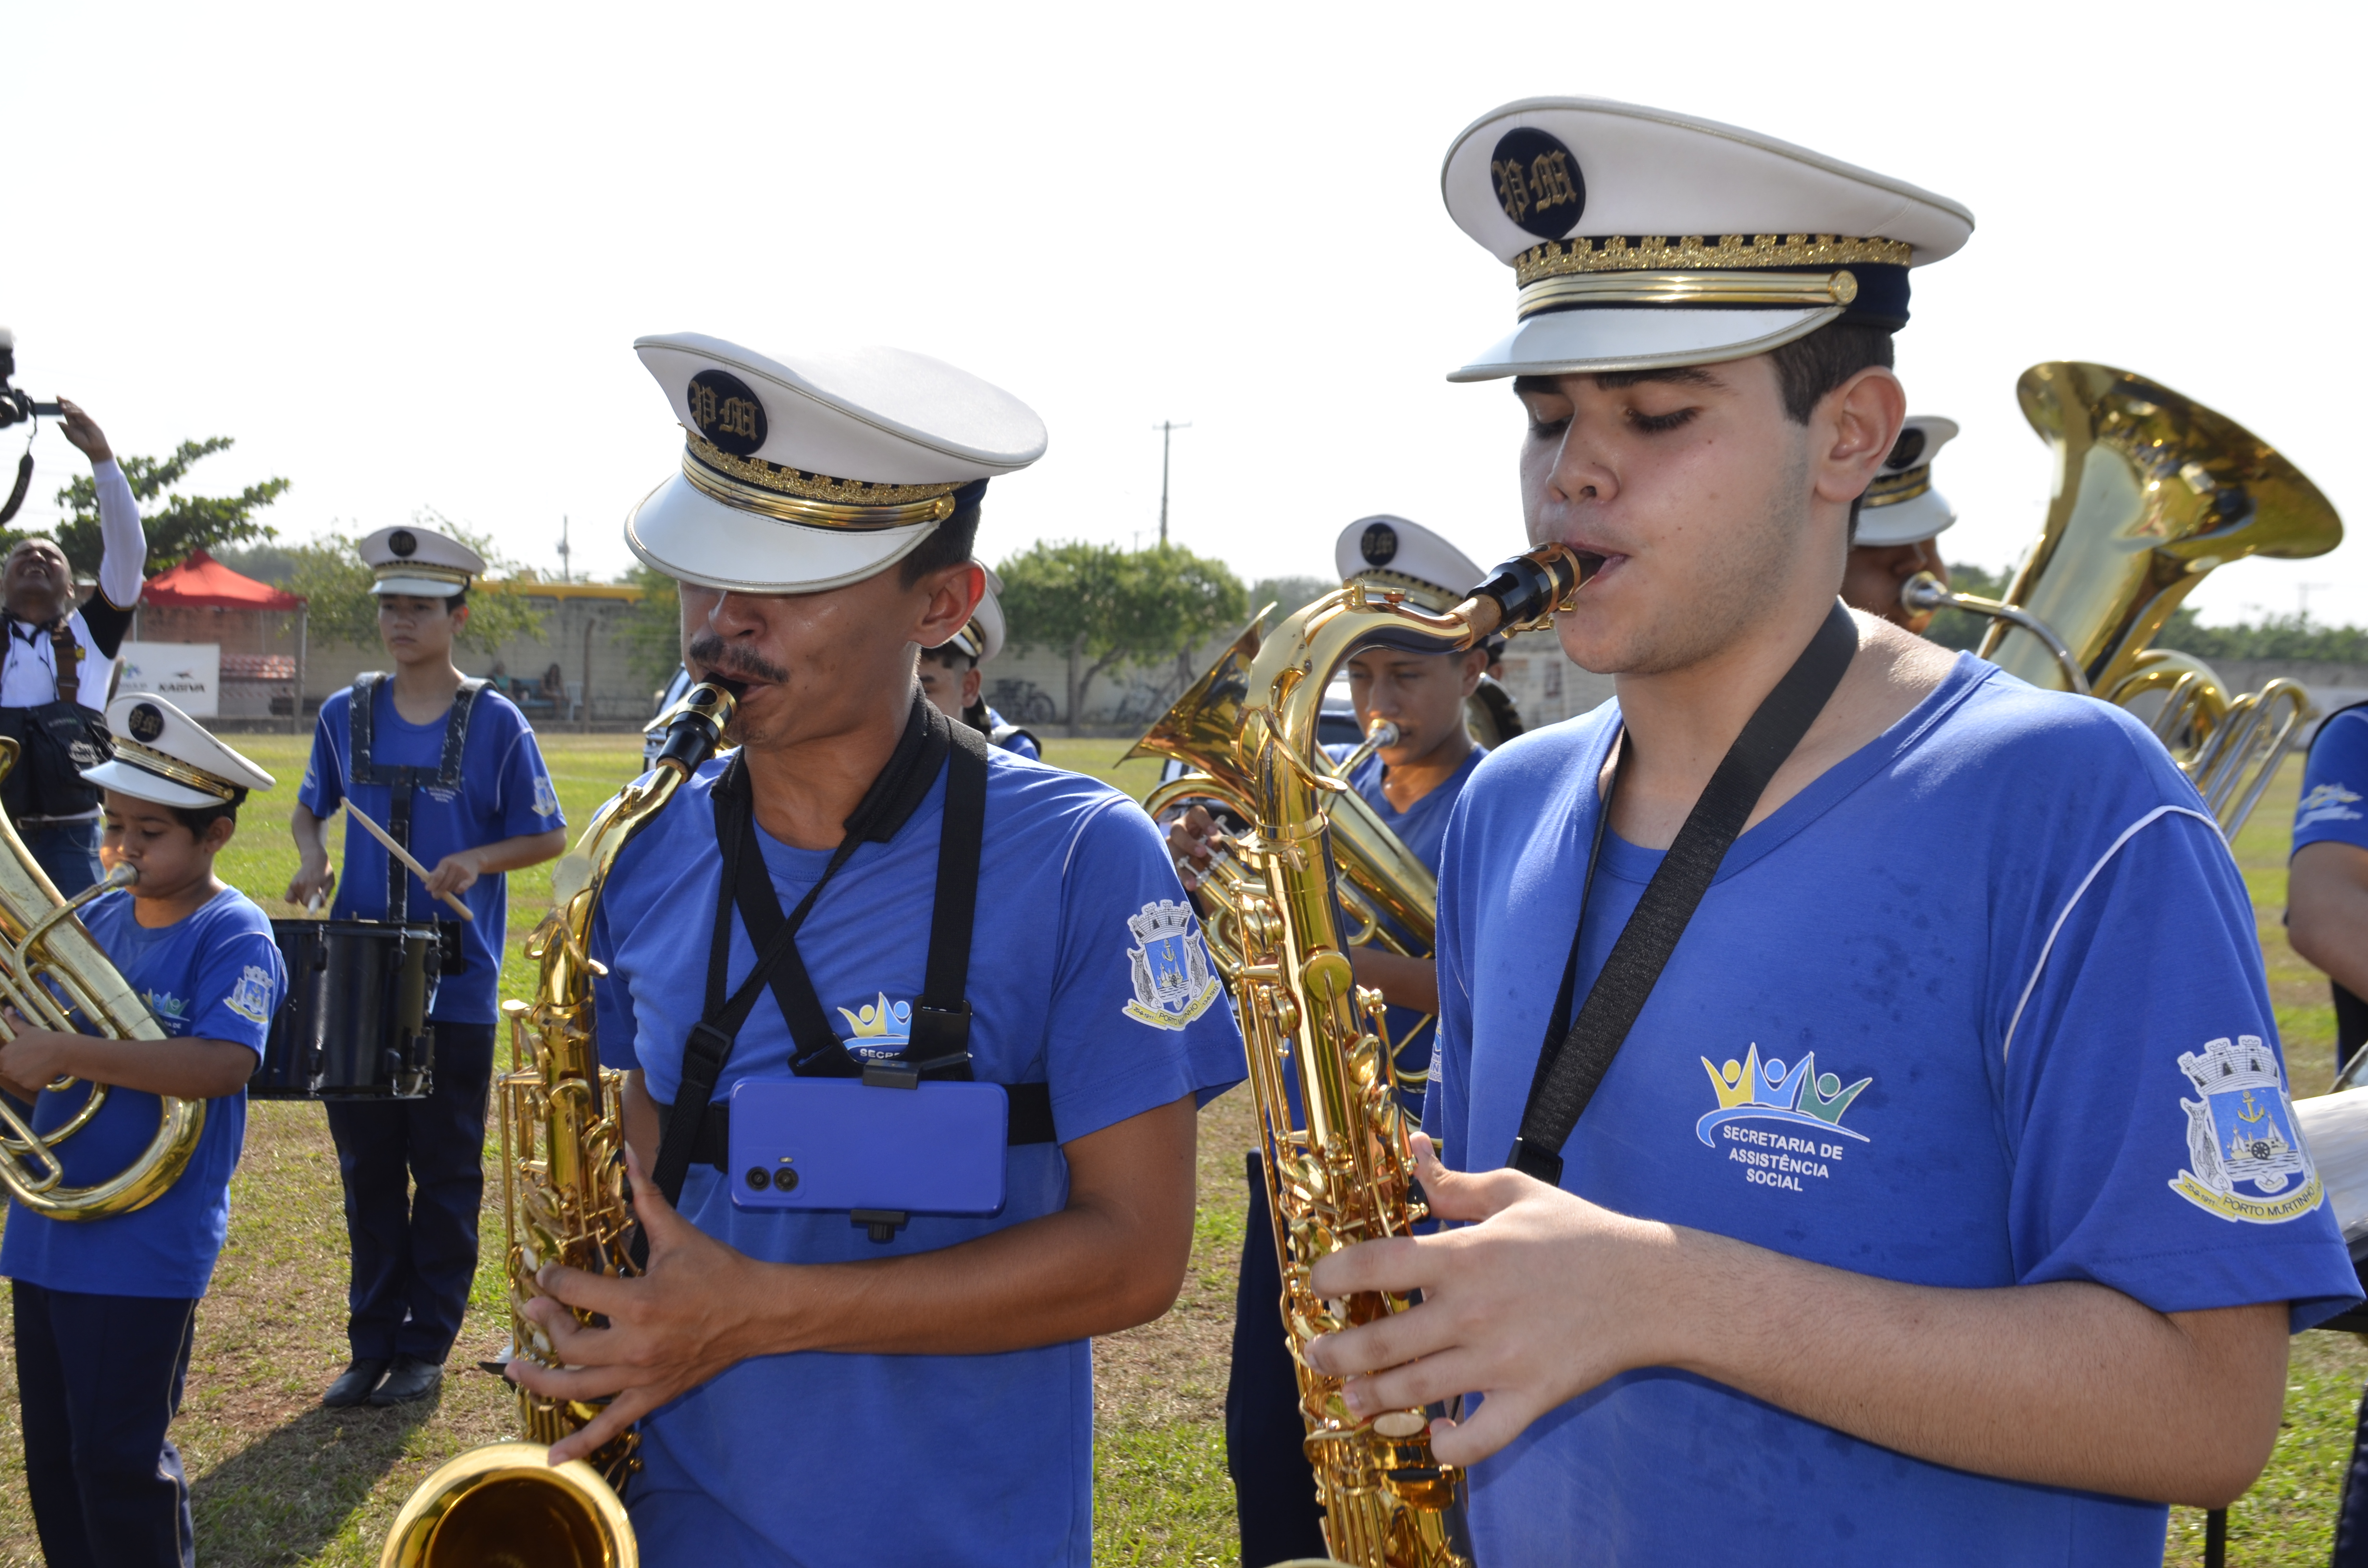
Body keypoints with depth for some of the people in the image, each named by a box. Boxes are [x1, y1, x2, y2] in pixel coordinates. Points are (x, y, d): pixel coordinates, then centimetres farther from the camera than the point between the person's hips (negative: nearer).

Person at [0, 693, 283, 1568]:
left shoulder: (234, 937, -12)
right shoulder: (95, 922, 9)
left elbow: (225, 1066, -27)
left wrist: (70, 1056, -29)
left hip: (146, 1248, -7)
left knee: (120, 1463, 0)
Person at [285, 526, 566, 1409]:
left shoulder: (495, 724, -4)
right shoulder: (347, 716, 6)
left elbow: (546, 837, 0)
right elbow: (310, 807, 20)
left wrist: (476, 861, -18)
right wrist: (312, 858, -1)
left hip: (455, 985, -3)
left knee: (445, 1175, 5)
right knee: (368, 1169, 10)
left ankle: (426, 1350, 16)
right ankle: (372, 1344, 21)